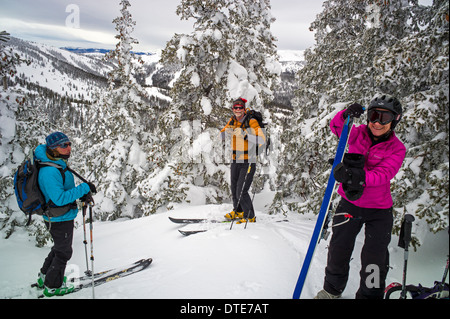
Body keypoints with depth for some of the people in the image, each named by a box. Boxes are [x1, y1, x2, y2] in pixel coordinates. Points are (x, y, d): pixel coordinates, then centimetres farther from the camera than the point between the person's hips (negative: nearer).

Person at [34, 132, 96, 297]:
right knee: (63, 252, 9)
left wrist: (81, 194, 7)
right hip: (60, 219, -10)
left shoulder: (58, 165, 4)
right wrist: (84, 188, -31)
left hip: (62, 217, 10)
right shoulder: (49, 172, -28)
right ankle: (52, 286, 29)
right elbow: (60, 198, -33)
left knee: (60, 247, 28)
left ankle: (44, 276, 47)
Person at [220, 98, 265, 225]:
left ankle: (250, 217, 9)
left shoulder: (251, 122, -13)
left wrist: (245, 134, -36)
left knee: (241, 191, -9)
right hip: (235, 160, 6)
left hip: (248, 161, -6)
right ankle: (238, 212, 38)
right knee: (234, 189, 16)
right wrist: (226, 132, -11)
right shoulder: (232, 121, 5)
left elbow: (262, 140, -24)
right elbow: (221, 135, 13)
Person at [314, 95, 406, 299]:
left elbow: (384, 174, -24)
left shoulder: (397, 149, -11)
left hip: (379, 209, -2)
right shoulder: (358, 134, -3)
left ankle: (369, 295, 26)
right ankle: (332, 289, 36)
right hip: (349, 203, 2)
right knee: (338, 248, 13)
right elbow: (335, 127, -9)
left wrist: (362, 178, -43)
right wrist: (345, 115, -30)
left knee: (375, 257, 1)